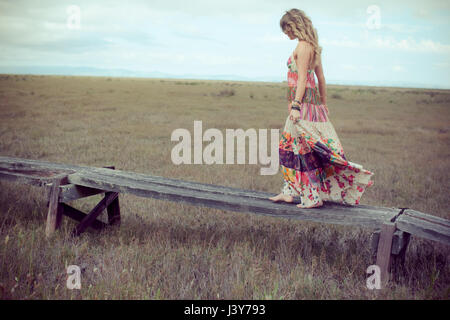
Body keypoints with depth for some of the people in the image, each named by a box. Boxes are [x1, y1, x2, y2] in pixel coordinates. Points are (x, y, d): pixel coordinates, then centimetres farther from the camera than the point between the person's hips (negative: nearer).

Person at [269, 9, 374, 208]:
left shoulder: (303, 46, -10)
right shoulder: (313, 46, 17)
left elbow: (302, 79, -17)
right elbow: (321, 78, 19)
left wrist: (296, 105, -21)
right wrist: (324, 103, 23)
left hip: (303, 101, -10)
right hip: (312, 101, 10)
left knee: (305, 146, -6)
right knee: (290, 145, 12)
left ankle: (313, 197, -2)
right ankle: (290, 191, 18)